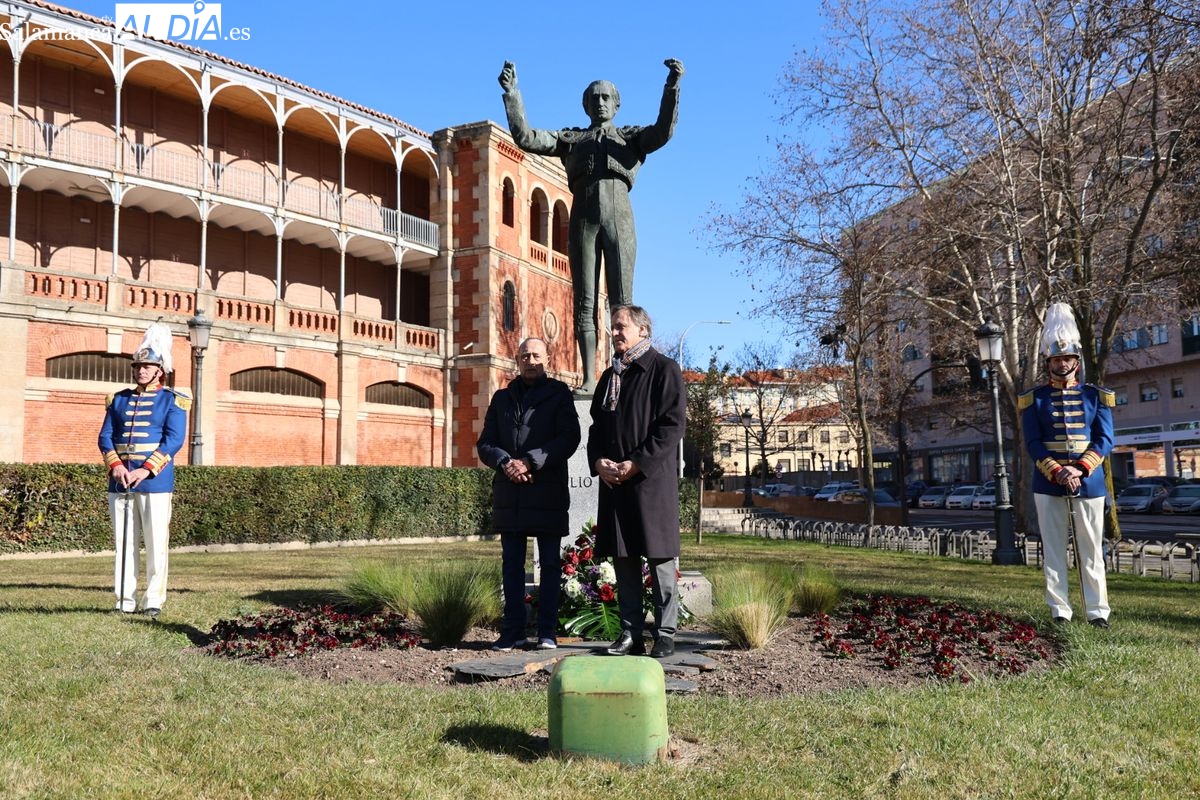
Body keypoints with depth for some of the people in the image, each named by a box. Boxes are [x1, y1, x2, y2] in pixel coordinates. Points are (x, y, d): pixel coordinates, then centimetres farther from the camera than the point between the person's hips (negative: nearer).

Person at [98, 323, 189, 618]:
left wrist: (145, 470, -17)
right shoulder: (119, 399, 13)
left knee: (156, 544, -1)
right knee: (123, 543, 6)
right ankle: (125, 601, 13)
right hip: (120, 482, 4)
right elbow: (105, 437, 8)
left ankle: (154, 601, 7)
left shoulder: (172, 400, 1)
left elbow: (173, 440, -8)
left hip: (155, 483, -4)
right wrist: (116, 465, -10)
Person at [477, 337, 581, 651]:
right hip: (509, 493, 3)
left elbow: (569, 437, -6)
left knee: (550, 563, 3)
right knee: (512, 564, 7)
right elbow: (485, 443, 11)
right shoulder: (502, 397, 16)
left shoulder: (559, 394, 6)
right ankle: (513, 630, 13)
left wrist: (530, 462, -15)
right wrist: (505, 462, -10)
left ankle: (547, 631, 9)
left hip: (548, 492, -3)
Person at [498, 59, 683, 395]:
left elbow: (663, 131, -2)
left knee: (621, 300, -6)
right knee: (584, 301, -4)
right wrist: (511, 93, 1)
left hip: (618, 218, -1)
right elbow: (525, 138, 10)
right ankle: (589, 379, -5)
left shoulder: (631, 136, 18)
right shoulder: (570, 138, 21)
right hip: (583, 219, 1)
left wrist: (672, 86, -15)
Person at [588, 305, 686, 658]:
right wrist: (598, 461, -1)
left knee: (660, 558, -1)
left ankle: (665, 635, 8)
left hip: (652, 479, -6)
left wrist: (637, 463, -16)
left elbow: (673, 424, -11)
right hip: (613, 480, 6)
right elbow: (597, 425, 19)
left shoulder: (664, 369, -2)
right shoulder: (609, 376, 19)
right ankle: (631, 634, 15)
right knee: (623, 558, 8)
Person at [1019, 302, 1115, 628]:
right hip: (1048, 485, 0)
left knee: (1091, 550, 4)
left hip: (1089, 482, 1)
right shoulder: (1035, 399, 4)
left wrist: (1079, 469, -15)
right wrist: (1058, 472, -16)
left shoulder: (1095, 396, 7)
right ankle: (1060, 610, 9)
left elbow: (1104, 440, 0)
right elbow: (1033, 444, -2)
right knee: (1054, 550, 3)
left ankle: (1098, 611, 11)